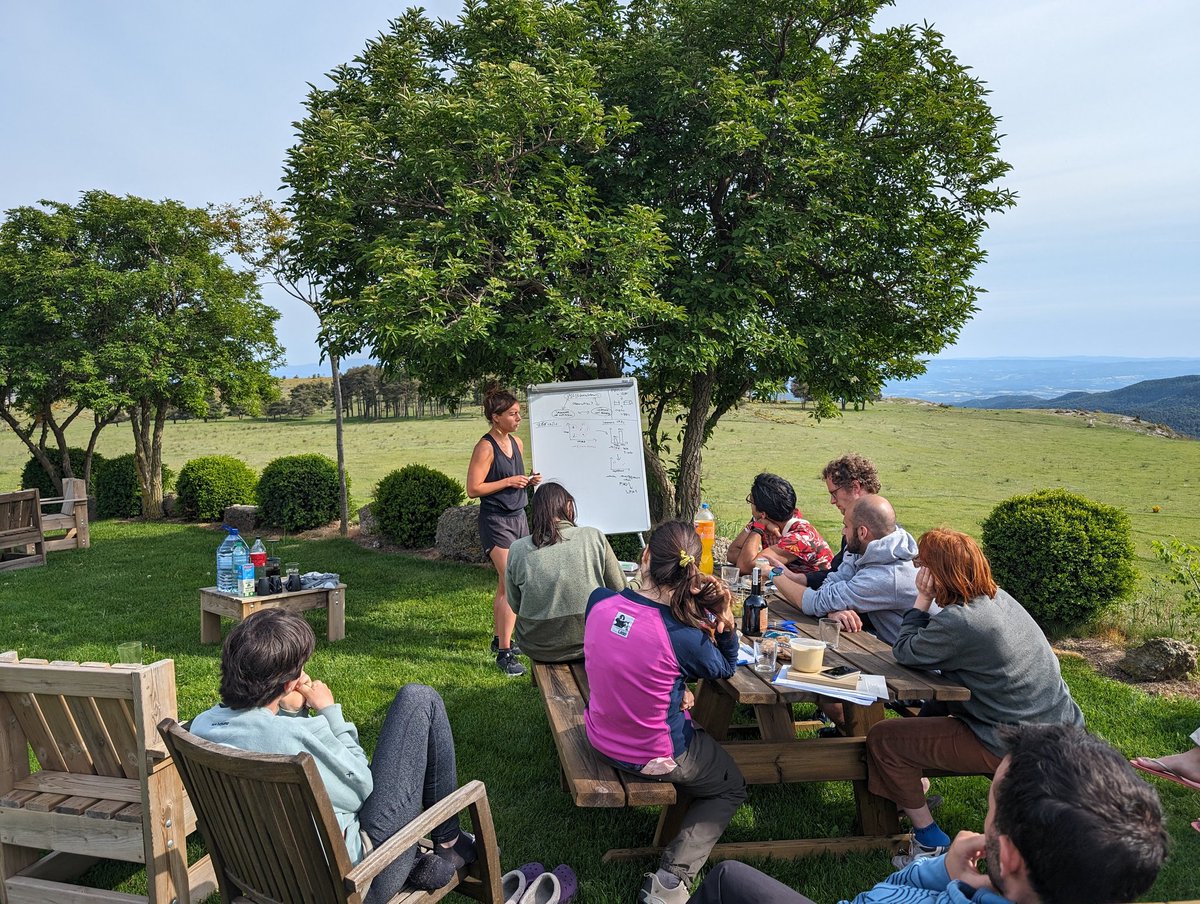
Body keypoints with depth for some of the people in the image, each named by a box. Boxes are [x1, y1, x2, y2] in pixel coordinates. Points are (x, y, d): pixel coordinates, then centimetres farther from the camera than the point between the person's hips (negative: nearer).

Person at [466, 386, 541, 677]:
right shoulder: (485, 447, -14)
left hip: (518, 517, 8)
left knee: (505, 583, 17)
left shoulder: (516, 442, 10)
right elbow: (473, 489, -17)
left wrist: (529, 481, 3)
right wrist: (509, 481, -19)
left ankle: (499, 638, 31)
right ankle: (504, 652, -10)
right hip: (496, 521, -8)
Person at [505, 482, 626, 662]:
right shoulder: (594, 537, -9)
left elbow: (515, 606, 2)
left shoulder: (517, 550, -8)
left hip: (538, 650, 2)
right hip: (590, 643, -1)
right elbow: (620, 591, -1)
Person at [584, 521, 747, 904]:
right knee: (732, 787, 25)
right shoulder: (683, 638, -30)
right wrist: (725, 622, -19)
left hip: (601, 737, 5)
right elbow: (726, 668, -6)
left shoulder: (599, 601, -17)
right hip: (655, 759, -5)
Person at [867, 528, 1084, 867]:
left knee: (882, 739, -4)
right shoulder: (1000, 597, 3)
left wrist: (922, 599, -7)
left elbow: (904, 652, -8)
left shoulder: (958, 622, -24)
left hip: (1016, 748, -9)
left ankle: (930, 842, 7)